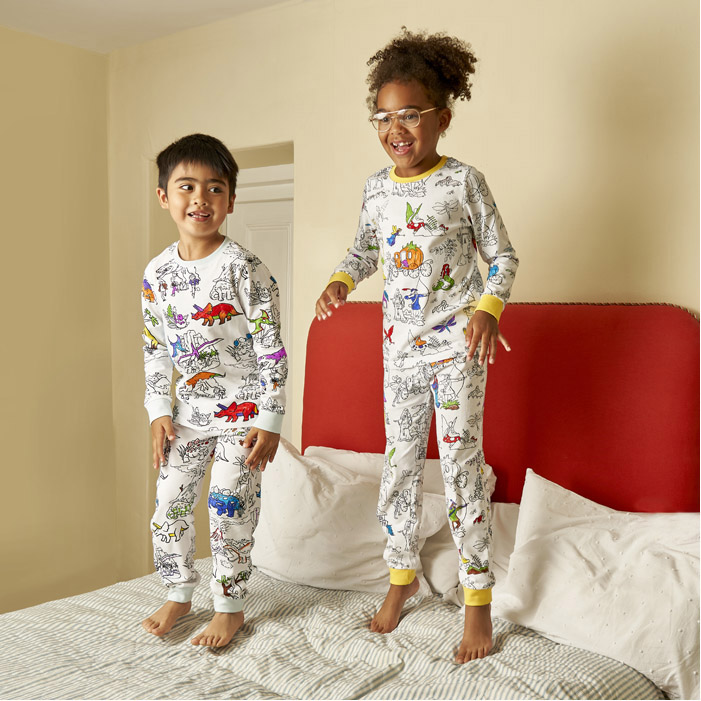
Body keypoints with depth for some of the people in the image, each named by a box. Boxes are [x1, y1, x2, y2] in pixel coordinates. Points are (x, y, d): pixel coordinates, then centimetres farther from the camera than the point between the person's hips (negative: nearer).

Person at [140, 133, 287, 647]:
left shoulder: (244, 269, -15)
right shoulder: (157, 273, 1)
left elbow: (272, 350, -14)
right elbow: (155, 349, 9)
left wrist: (270, 421, -15)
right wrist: (159, 412, 4)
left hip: (242, 411, -5)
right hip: (188, 411, 5)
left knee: (229, 508, -1)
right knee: (169, 505, 9)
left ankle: (231, 607, 20)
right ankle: (179, 595, 31)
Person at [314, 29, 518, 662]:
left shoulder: (464, 181, -8)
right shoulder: (376, 188, 5)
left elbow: (503, 258, -3)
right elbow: (365, 251, 18)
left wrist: (487, 308, -20)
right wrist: (341, 280, -3)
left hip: (457, 342, -4)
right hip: (400, 343, 5)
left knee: (461, 462, -2)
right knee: (400, 461, 10)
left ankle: (479, 597, 12)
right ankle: (403, 576, 29)